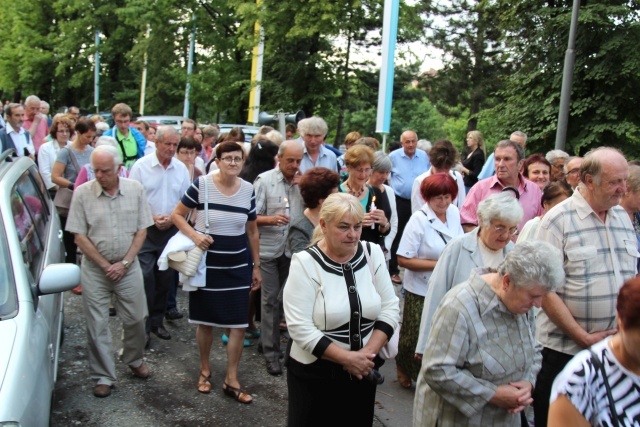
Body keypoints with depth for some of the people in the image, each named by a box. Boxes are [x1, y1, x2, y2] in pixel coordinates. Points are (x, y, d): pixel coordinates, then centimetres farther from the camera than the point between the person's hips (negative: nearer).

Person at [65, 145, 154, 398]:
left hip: (128, 267, 1)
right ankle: (103, 376, 19)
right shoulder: (82, 193, -9)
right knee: (97, 325, 5)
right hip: (94, 268, -1)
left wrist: (124, 263, -9)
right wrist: (105, 265, -9)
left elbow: (141, 231, -1)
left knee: (135, 319, 10)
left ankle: (134, 360, 36)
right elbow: (79, 236, -6)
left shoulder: (135, 190, -4)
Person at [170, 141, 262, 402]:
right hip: (207, 264, -2)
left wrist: (256, 267, 12)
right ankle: (205, 369, 36)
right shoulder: (201, 185, -11)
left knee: (239, 323, 3)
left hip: (238, 266, 3)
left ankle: (231, 380, 19)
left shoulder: (248, 190, -1)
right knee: (205, 320, 11)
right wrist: (194, 234, -21)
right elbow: (177, 215, -2)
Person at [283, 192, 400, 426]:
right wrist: (347, 358, -18)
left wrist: (369, 352, -12)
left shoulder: (373, 254, -2)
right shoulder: (305, 263, -14)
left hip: (363, 371, 4)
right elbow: (300, 328, -18)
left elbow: (390, 308, 0)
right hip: (315, 373, -3)